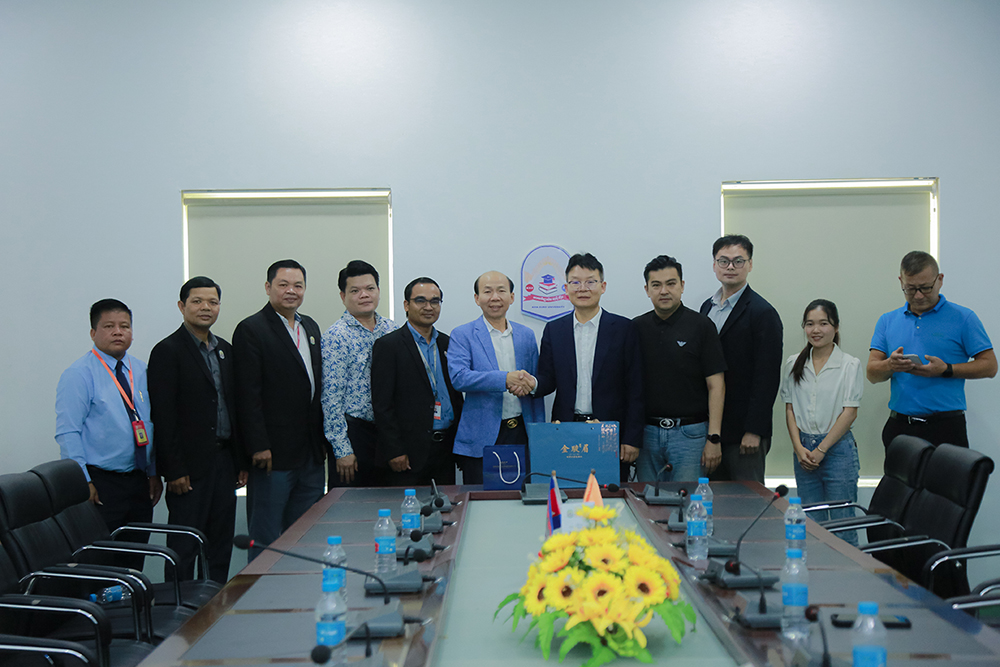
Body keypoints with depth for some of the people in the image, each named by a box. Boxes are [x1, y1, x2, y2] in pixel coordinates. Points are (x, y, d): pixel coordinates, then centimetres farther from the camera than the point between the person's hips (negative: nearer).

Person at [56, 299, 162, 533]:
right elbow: (67, 434, -13)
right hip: (100, 485, -6)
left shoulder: (141, 371, 12)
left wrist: (154, 472, 13)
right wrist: (82, 482, -18)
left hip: (140, 481, 6)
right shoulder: (78, 375, -8)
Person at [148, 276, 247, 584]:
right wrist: (174, 470, -16)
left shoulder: (225, 350, 14)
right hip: (190, 466, -7)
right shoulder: (168, 351, -7)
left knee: (221, 544, 11)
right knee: (184, 546, -1)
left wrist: (242, 461, 12)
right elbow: (164, 416, -12)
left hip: (224, 461, 7)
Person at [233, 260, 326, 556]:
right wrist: (258, 446, -18)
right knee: (266, 537, 1)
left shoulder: (311, 327, 15)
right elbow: (248, 394, -13)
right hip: (273, 453, -7)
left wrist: (323, 438, 13)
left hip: (311, 454, 7)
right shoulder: (251, 330, -8)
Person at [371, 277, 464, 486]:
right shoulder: (388, 345, -4)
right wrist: (394, 451, -14)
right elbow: (382, 404, -9)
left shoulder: (446, 344, 14)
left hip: (446, 449, 6)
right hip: (410, 452, -5)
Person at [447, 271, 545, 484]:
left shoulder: (526, 335, 13)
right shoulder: (462, 335, -1)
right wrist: (505, 379, -23)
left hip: (521, 434, 4)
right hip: (481, 439, -4)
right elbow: (458, 377, -16)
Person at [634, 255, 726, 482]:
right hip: (647, 432, 3)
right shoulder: (637, 328, 7)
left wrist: (714, 438, -11)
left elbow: (716, 385, -5)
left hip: (690, 433, -3)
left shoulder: (701, 326, -2)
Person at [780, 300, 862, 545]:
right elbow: (790, 409, 9)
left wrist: (821, 449, -10)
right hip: (803, 448, 4)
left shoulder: (850, 365, -3)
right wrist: (799, 447, -4)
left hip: (837, 447, -4)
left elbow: (850, 412, -7)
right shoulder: (794, 364, 8)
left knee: (842, 525, -2)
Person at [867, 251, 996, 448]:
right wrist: (890, 365, -14)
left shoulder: (962, 318, 2)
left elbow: (989, 366, -1)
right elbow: (872, 374, 8)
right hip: (899, 426, 3)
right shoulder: (887, 321, 12)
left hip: (945, 426, -3)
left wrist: (946, 369, -14)